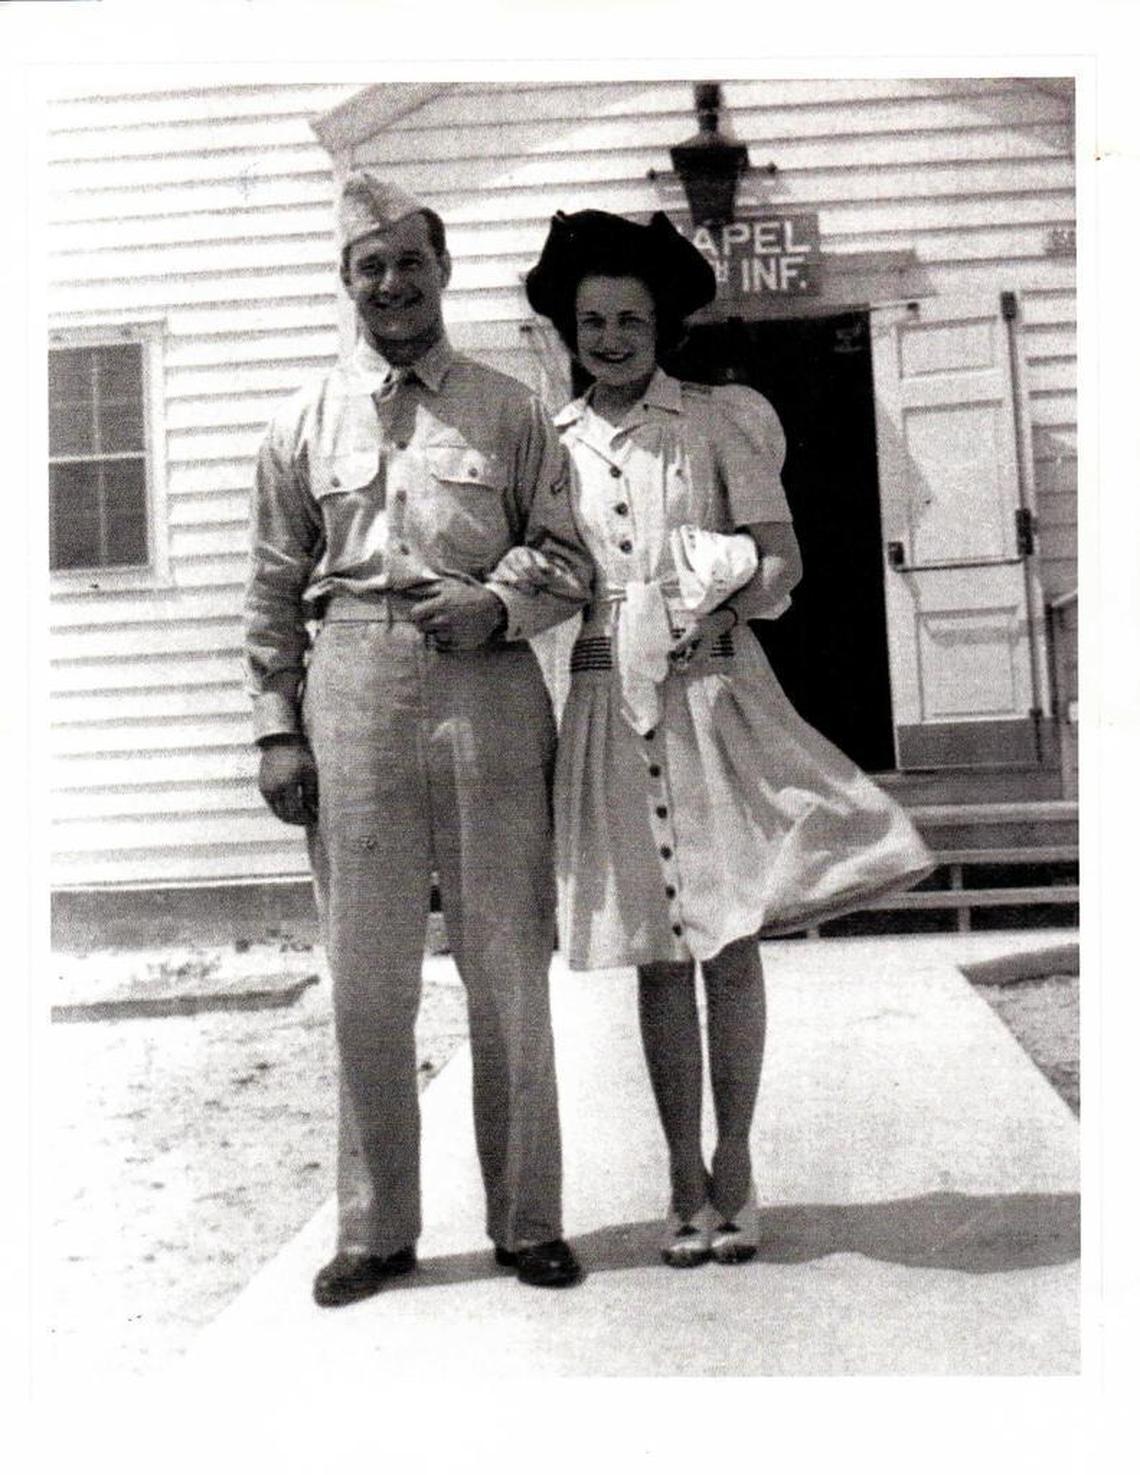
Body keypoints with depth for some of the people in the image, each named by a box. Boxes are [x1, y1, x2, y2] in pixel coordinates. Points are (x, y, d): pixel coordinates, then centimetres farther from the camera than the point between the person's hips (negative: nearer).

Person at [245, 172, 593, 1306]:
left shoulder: (510, 414, 10)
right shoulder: (304, 425, 12)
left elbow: (569, 563, 9)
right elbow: (273, 594, 11)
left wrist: (499, 604, -11)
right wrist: (277, 729, 3)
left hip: (487, 689, 0)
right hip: (352, 691, 1)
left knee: (508, 966, 4)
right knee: (367, 974, 4)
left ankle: (527, 1220, 18)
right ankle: (374, 1227, 18)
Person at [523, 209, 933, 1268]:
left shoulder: (720, 421, 6)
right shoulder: (549, 443, 13)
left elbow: (782, 561, 0)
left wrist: (733, 581, -19)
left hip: (716, 694, -2)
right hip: (609, 703, 2)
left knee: (730, 936, -1)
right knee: (658, 951, 5)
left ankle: (732, 1170, 13)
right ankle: (684, 1177, 16)